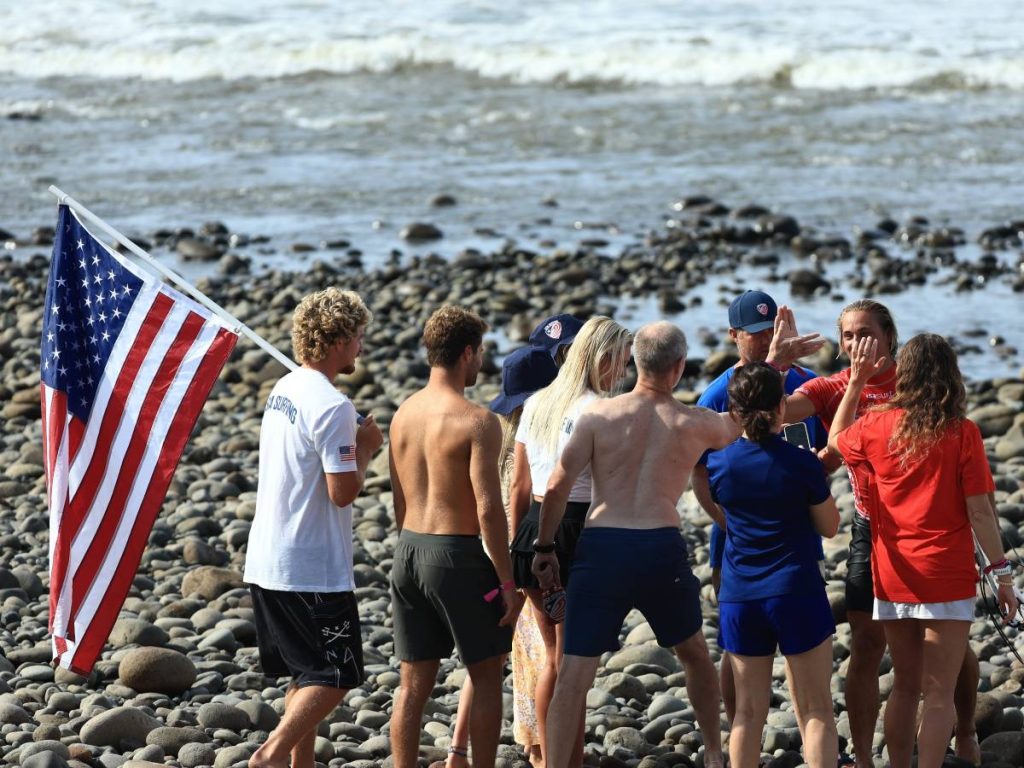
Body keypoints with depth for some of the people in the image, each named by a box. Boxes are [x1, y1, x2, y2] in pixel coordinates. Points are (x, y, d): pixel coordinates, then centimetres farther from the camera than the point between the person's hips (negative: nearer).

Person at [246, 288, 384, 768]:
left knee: (306, 673, 17)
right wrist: (366, 449, -3)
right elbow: (343, 492, -20)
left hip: (267, 563, 9)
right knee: (336, 675, -3)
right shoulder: (331, 406, -18)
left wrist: (352, 444, 10)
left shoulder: (283, 391, 10)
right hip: (314, 568, -9)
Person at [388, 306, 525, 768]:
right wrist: (508, 583, -12)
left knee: (414, 682, 11)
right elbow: (488, 508, -18)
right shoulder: (477, 421, -14)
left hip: (408, 553, 6)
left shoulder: (404, 414, 7)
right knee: (486, 675, 9)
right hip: (457, 556, -6)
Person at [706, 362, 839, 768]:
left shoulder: (719, 463, -2)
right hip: (797, 593, -3)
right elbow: (829, 526, 0)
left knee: (749, 709, 10)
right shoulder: (802, 464, -11)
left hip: (739, 598, 3)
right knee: (816, 709, 3)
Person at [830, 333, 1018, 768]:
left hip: (892, 579, 4)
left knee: (905, 686, 18)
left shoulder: (877, 427, -2)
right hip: (946, 579, -3)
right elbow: (979, 509, -10)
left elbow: (837, 439, 20)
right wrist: (1001, 571, -2)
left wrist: (857, 380, 21)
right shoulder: (962, 433, -11)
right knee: (939, 693, 0)